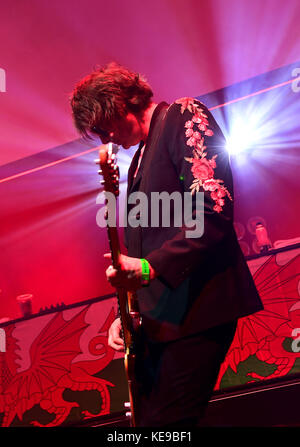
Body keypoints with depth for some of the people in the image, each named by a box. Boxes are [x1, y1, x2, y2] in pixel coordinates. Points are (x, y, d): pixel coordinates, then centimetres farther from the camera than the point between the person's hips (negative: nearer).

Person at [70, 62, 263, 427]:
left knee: (164, 422, -13)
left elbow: (213, 209, -17)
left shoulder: (184, 116, -4)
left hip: (196, 308, -9)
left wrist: (151, 267, -23)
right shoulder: (140, 157, 22)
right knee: (146, 414, 8)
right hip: (156, 315, 9)